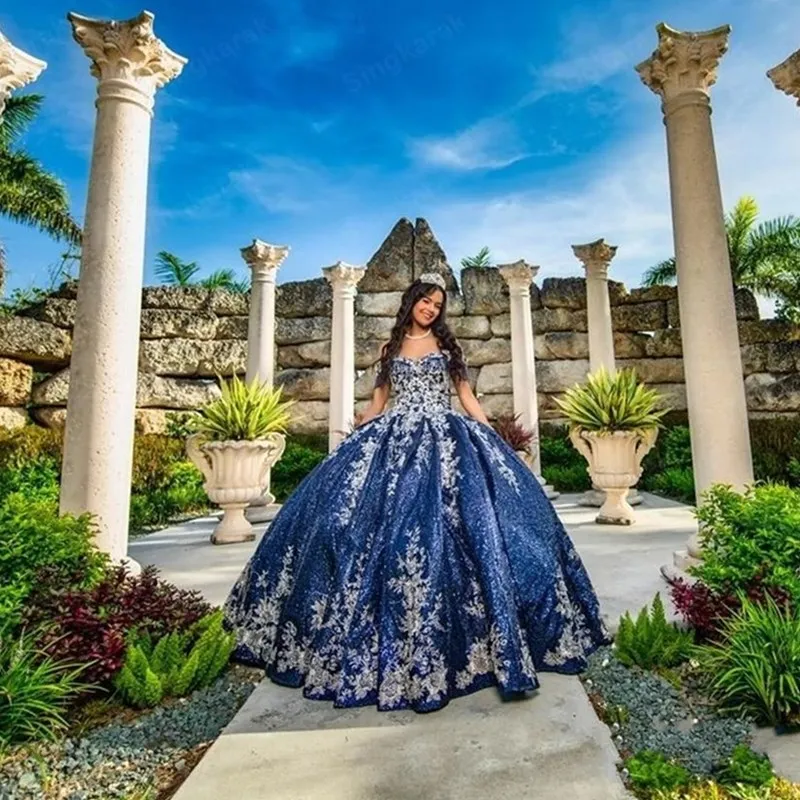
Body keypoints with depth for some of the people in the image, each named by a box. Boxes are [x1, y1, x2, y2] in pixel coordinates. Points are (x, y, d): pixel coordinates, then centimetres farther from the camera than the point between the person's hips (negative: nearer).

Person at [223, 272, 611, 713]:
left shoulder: (447, 345, 13)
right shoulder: (391, 348, 16)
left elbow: (467, 396, 11)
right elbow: (377, 402, 16)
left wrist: (494, 441, 4)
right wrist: (350, 445, 9)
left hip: (444, 440, -1)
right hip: (393, 441, 2)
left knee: (445, 524, -15)